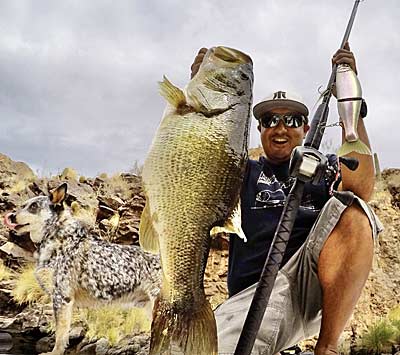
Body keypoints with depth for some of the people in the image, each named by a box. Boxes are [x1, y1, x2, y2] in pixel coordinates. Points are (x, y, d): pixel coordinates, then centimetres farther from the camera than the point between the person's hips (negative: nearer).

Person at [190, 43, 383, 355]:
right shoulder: (243, 172, 23)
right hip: (256, 291, -2)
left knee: (350, 210, -29)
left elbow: (361, 188, -3)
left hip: (316, 281, 3)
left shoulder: (324, 166, 21)